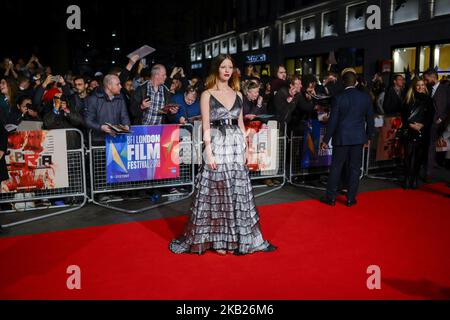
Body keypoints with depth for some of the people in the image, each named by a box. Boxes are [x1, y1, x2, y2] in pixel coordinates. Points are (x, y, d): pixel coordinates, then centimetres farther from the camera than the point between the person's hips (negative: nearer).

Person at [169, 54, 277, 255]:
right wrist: (209, 152, -14)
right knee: (217, 193, 0)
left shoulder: (237, 94, 13)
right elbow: (206, 126, -6)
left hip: (236, 145, 5)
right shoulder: (207, 95, 0)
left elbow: (241, 124, 15)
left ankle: (235, 238, 19)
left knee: (237, 192, 7)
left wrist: (245, 147, 8)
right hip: (217, 145, -4)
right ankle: (216, 240, 12)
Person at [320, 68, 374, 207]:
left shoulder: (339, 98, -11)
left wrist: (326, 140, -2)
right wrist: (368, 136, 18)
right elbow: (370, 119, 6)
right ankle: (351, 198, 16)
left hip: (341, 138, -2)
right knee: (355, 168, 10)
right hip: (358, 138, 2)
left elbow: (332, 121, -9)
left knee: (336, 167, 6)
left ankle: (331, 197, 13)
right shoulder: (366, 97, -1)